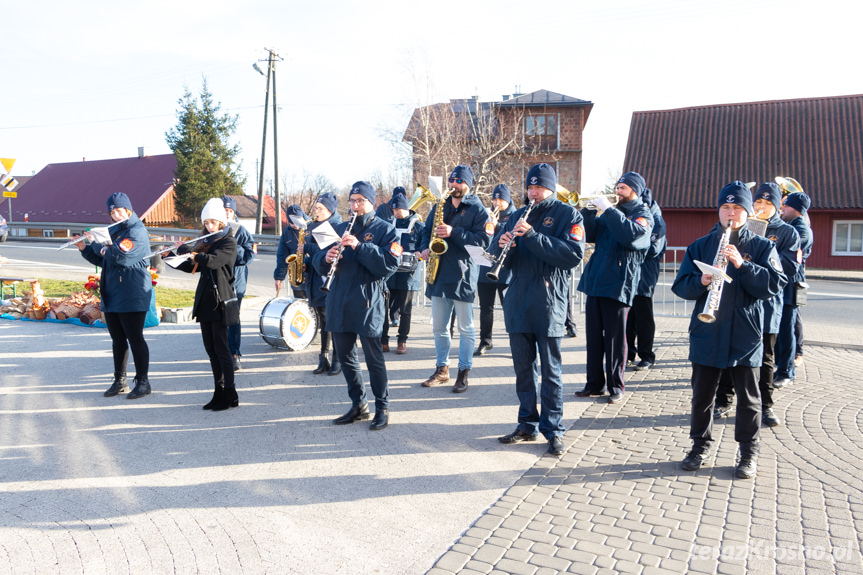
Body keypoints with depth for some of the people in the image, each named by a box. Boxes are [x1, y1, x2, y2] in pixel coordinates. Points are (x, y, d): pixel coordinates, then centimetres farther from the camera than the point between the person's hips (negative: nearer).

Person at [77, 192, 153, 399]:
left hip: (132, 296, -8)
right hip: (111, 296, 8)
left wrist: (95, 243, -9)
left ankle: (143, 382, 5)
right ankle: (120, 381, 22)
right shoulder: (112, 231, 16)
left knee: (135, 338, -4)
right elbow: (102, 260, 22)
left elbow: (119, 255, -24)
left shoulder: (137, 231, -11)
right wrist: (84, 248, 8)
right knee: (117, 340, 13)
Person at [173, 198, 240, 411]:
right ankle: (219, 392, 17)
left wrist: (187, 249, -15)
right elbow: (192, 266, 16)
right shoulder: (205, 242, 15)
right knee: (211, 349, 9)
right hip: (204, 300, 7)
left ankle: (231, 395, 3)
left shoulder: (229, 242, -7)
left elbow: (213, 261, -24)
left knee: (221, 349, -5)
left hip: (220, 301, -7)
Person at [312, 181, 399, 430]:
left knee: (373, 358, -1)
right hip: (339, 304, 6)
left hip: (367, 304, -6)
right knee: (345, 356, 12)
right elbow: (319, 263, 13)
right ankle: (358, 405, 25)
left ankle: (382, 408, 12)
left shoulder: (384, 230, 0)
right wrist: (326, 258, -10)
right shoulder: (341, 229, 16)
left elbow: (389, 264, -15)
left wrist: (359, 246, -22)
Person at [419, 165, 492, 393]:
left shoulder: (477, 210, -3)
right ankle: (442, 369, 24)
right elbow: (427, 230, 23)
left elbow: (483, 240, -14)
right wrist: (425, 248, 2)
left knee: (465, 328, 2)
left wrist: (453, 232, -20)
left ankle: (464, 372, 13)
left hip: (463, 275, -6)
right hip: (439, 273, 6)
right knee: (438, 327, 12)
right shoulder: (440, 206, 15)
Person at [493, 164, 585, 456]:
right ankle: (527, 424, 23)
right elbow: (499, 257, 13)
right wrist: (502, 244, -11)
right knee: (523, 368, 11)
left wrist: (532, 235, -21)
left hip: (548, 304, -5)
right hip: (517, 303, 5)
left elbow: (574, 254, -16)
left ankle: (553, 430, 10)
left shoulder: (568, 215, 0)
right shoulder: (519, 215, 15)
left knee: (550, 370, 1)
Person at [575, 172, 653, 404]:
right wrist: (589, 209, -1)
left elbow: (630, 233, -22)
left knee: (615, 337, -2)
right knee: (593, 335, 8)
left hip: (618, 283, -6)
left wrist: (607, 209, -18)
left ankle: (616, 387, 9)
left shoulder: (643, 215, 0)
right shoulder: (612, 211, 20)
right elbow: (590, 234, 12)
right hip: (595, 280, 6)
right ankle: (594, 384, 18)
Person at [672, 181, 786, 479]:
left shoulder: (762, 247, 4)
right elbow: (681, 285, 4)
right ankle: (700, 445, 25)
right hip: (706, 334, 2)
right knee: (702, 393, 10)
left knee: (748, 397, 7)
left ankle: (749, 453, 21)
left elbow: (775, 284, -9)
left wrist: (742, 265, -21)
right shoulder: (700, 246, 8)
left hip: (745, 334, -1)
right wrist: (700, 282, -18)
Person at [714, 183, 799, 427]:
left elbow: (790, 267, -7)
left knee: (765, 357, 6)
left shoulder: (787, 232, 5)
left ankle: (765, 406, 19)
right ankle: (723, 401, 18)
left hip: (766, 304, -1)